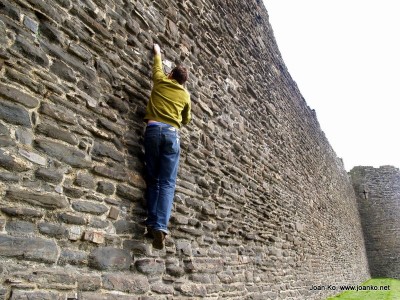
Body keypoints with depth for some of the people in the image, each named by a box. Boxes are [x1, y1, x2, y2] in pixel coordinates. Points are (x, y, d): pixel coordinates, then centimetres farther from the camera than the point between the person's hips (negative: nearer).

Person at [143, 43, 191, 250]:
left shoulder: (160, 81, 18)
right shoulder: (185, 95, 20)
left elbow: (157, 67, 40)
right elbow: (186, 120, 29)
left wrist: (157, 52, 58)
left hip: (153, 130, 1)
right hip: (172, 133, 0)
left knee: (153, 180, 5)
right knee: (167, 183, -6)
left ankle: (152, 224, -6)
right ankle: (160, 226, -20)